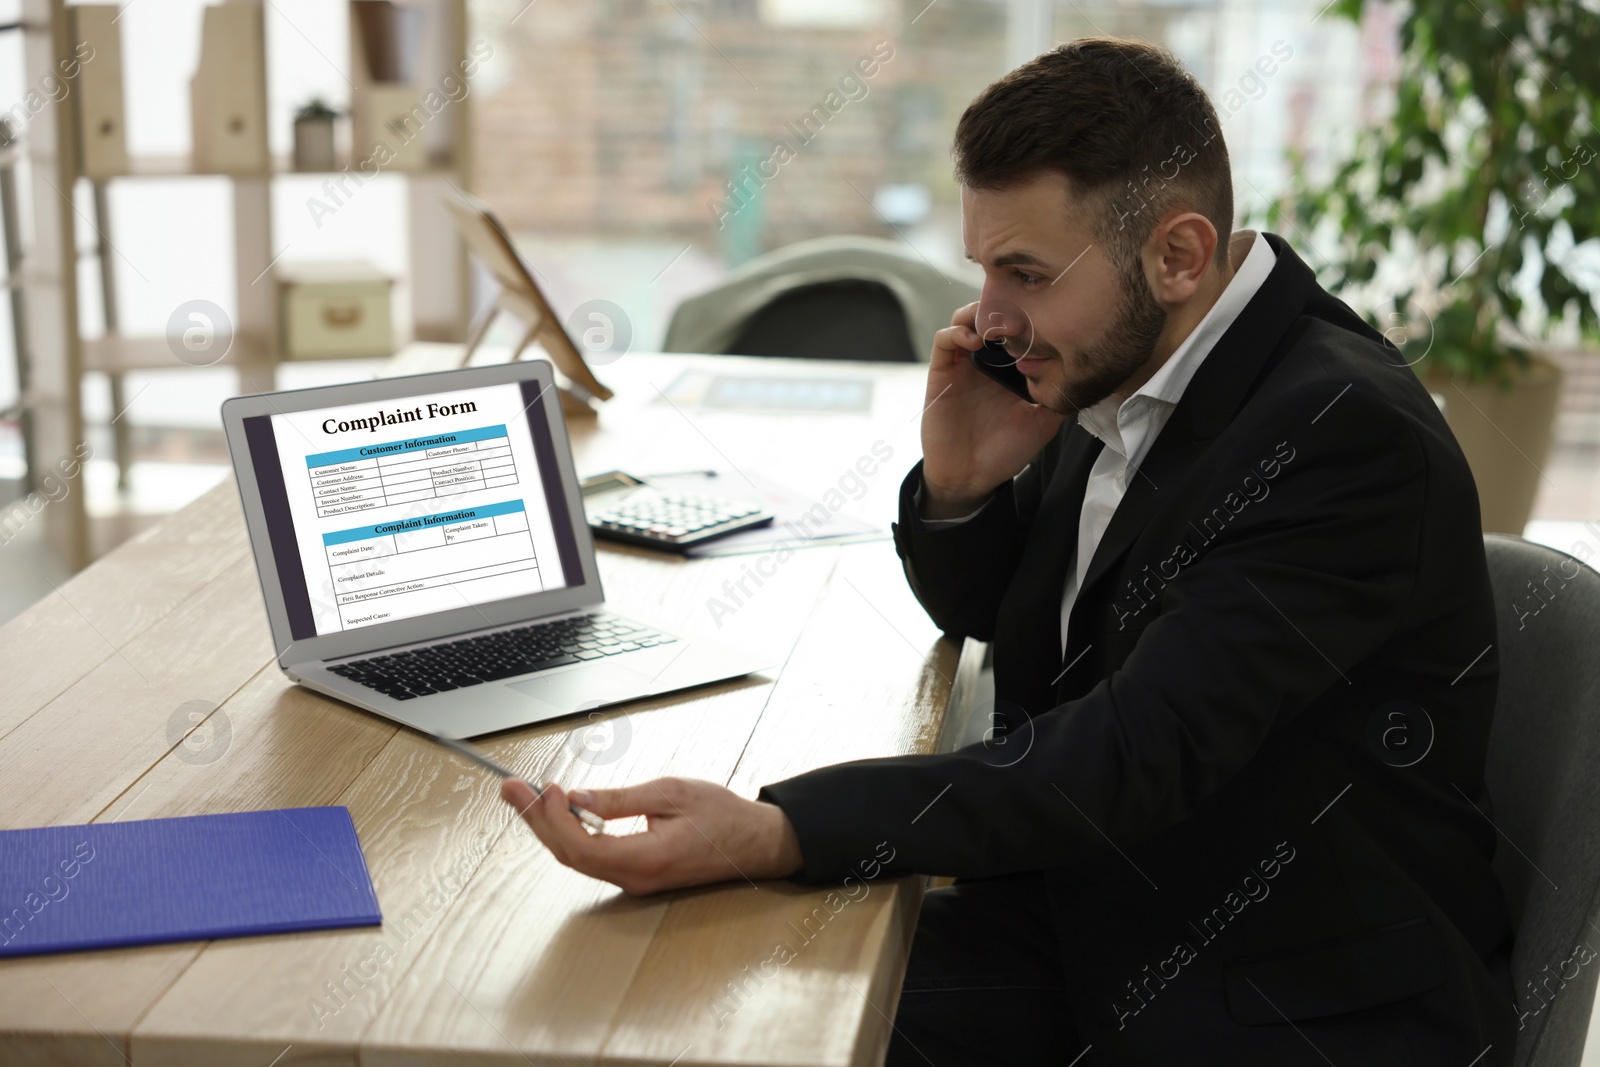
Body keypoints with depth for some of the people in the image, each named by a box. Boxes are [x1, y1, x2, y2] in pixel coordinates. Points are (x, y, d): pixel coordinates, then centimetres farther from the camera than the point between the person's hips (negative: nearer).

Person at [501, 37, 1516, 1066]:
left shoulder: (1348, 431, -23)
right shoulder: (1110, 368, 1)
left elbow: (1138, 754, -30)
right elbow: (983, 610, 17)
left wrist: (774, 836, -37)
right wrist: (958, 484, -7)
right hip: (1079, 923, 6)